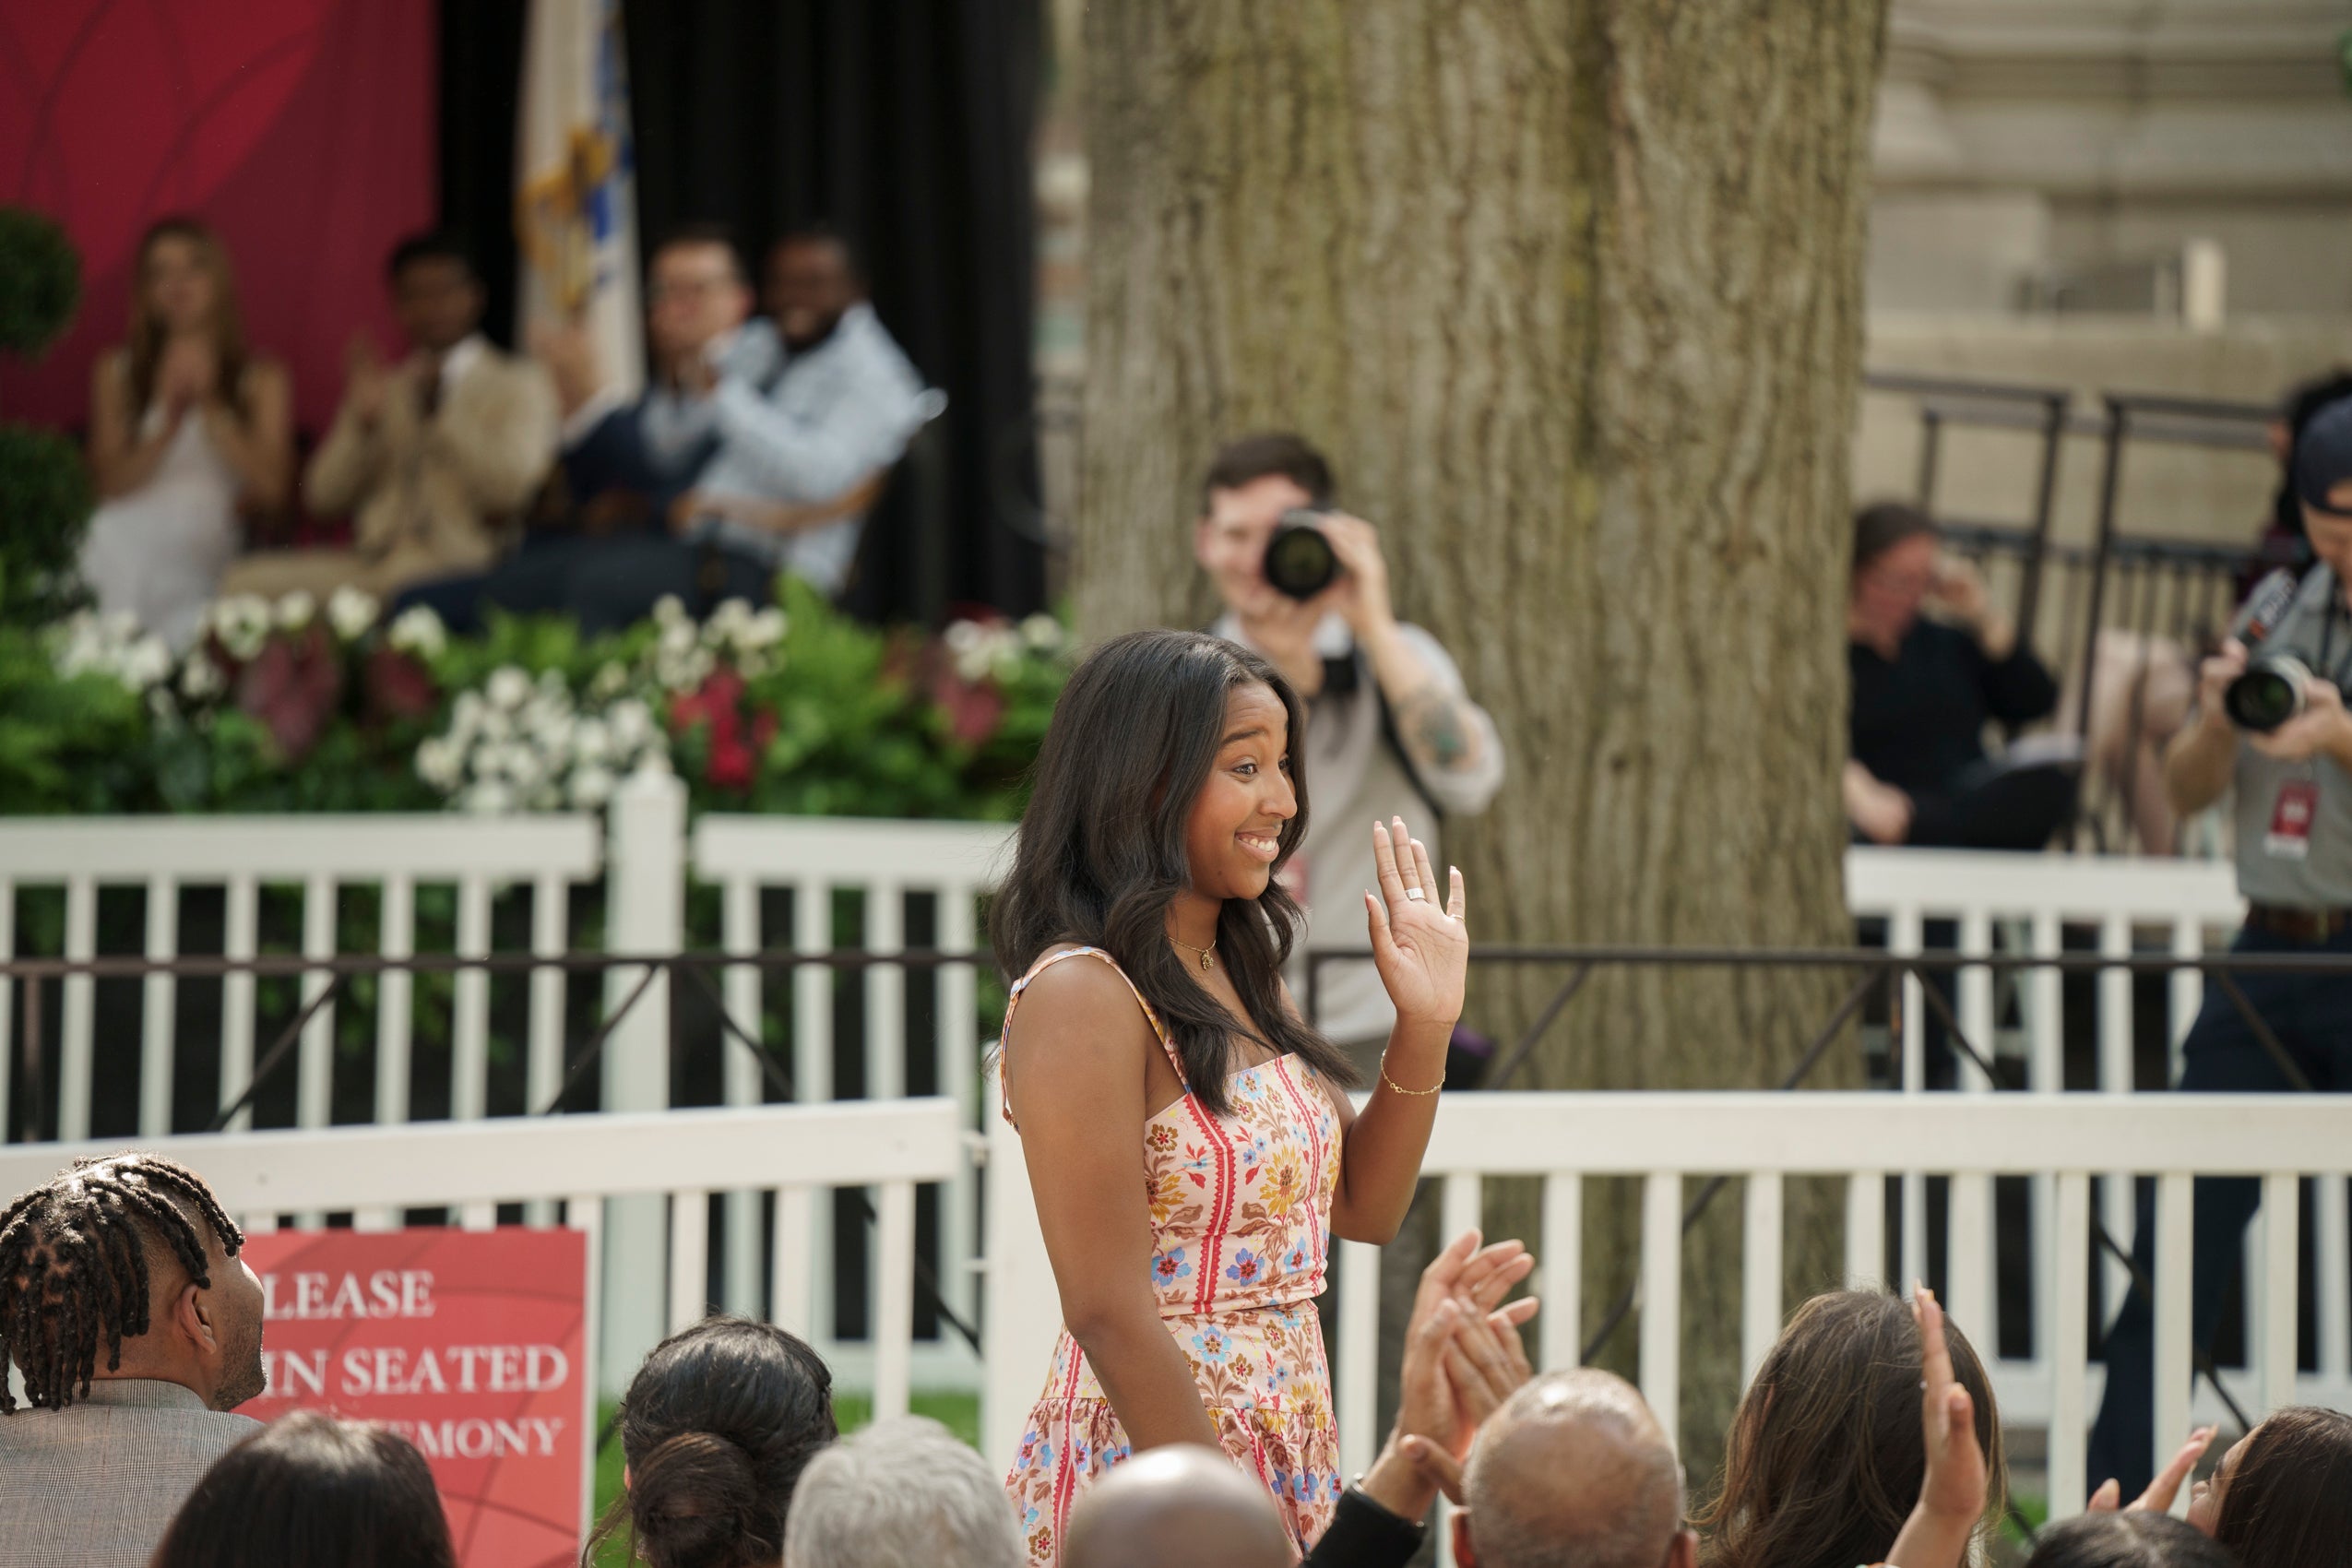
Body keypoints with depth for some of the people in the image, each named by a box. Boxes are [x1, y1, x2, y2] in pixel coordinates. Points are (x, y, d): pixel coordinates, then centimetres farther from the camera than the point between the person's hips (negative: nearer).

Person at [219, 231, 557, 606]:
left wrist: (443, 412, -8)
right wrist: (362, 419, -2)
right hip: (375, 559, 5)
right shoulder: (387, 388, 23)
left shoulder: (519, 384, 10)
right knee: (246, 580, -16)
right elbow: (323, 494, 14)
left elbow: (512, 486, -7)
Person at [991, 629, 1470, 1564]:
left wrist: (1425, 1026, 5)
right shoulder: (1084, 997, -16)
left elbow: (1364, 1207, 17)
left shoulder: (1240, 978, 11)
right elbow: (1108, 1312, -19)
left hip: (1291, 1468, 8)